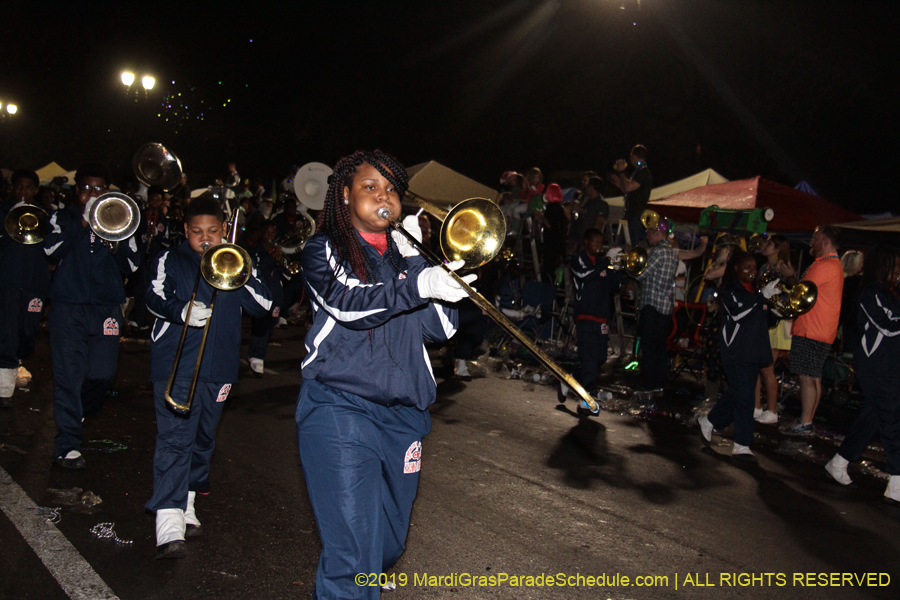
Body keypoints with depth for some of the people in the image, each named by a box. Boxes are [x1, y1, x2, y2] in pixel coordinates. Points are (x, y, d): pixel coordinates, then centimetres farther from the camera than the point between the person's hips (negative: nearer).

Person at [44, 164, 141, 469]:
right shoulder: (63, 217, 10)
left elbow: (132, 266, 6)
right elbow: (51, 250, -10)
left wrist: (115, 245, -11)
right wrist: (83, 223, -14)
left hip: (106, 307, 2)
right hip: (68, 306, -2)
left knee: (103, 373, 2)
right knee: (68, 373, -4)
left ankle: (79, 413, 34)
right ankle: (68, 444, 1)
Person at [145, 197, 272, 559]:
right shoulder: (171, 261, 7)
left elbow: (263, 306, 3)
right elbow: (155, 297, -8)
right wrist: (181, 311, -28)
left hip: (218, 368, 4)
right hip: (175, 366, -4)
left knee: (203, 438, 14)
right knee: (174, 439, -13)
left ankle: (185, 505, 32)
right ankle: (168, 526, -18)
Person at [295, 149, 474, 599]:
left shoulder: (405, 256, 16)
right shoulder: (324, 250, 4)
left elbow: (440, 327, 3)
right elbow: (350, 302, -18)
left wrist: (413, 261, -5)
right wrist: (420, 285, -31)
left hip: (403, 414, 5)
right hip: (341, 410, -5)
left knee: (388, 546, 16)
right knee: (354, 554, -14)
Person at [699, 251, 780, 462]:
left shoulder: (755, 290, 18)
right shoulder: (729, 290, -4)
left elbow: (764, 321, 21)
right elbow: (738, 313, -21)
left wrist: (776, 312, -1)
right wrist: (763, 296, -25)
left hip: (753, 352, 7)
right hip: (736, 352, -7)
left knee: (737, 394, 11)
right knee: (744, 396, -11)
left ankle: (709, 422, 30)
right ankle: (741, 445, -6)